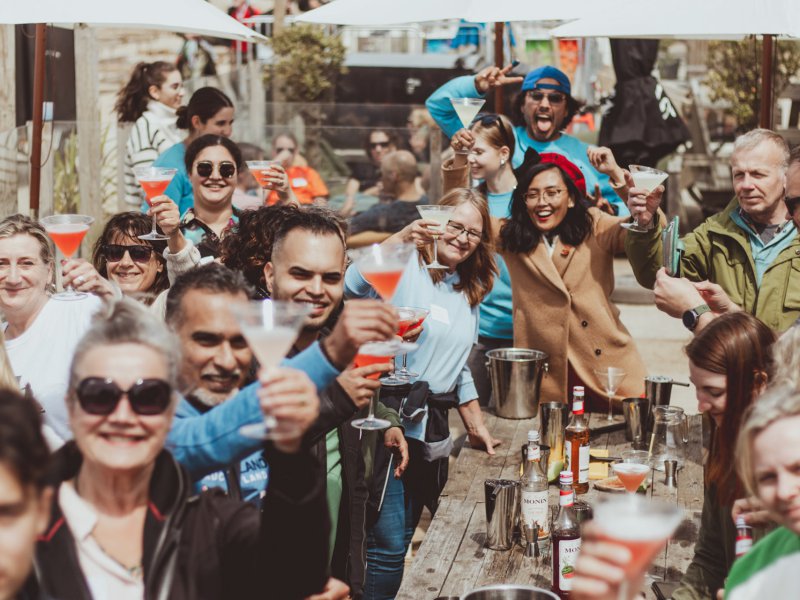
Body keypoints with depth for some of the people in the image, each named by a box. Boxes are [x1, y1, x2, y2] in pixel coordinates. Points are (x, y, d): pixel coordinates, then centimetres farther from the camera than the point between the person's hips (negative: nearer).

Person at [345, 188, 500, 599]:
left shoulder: (468, 292, 16)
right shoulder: (404, 270, -6)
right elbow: (352, 287, -28)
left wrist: (477, 426, 19)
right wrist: (398, 242, -41)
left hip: (433, 426, 7)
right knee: (390, 544, -10)